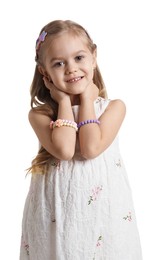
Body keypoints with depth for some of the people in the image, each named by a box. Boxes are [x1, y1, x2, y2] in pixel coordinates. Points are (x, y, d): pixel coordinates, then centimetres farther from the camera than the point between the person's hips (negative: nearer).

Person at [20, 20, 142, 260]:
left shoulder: (115, 106, -2)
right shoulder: (40, 114, -3)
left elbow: (91, 148, -17)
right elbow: (64, 150, -20)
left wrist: (86, 99, -8)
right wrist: (64, 101, -9)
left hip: (103, 211, 0)